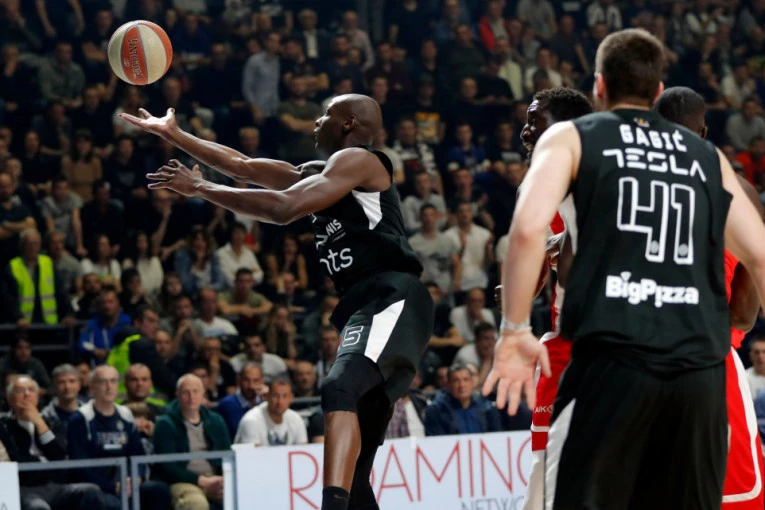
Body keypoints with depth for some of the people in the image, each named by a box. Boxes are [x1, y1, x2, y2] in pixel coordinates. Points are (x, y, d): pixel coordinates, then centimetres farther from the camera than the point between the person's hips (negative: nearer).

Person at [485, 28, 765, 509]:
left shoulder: (570, 137, 10)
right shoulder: (708, 157, 21)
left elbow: (529, 227, -7)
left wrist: (515, 332, -2)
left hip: (613, 361, -3)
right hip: (701, 370, 3)